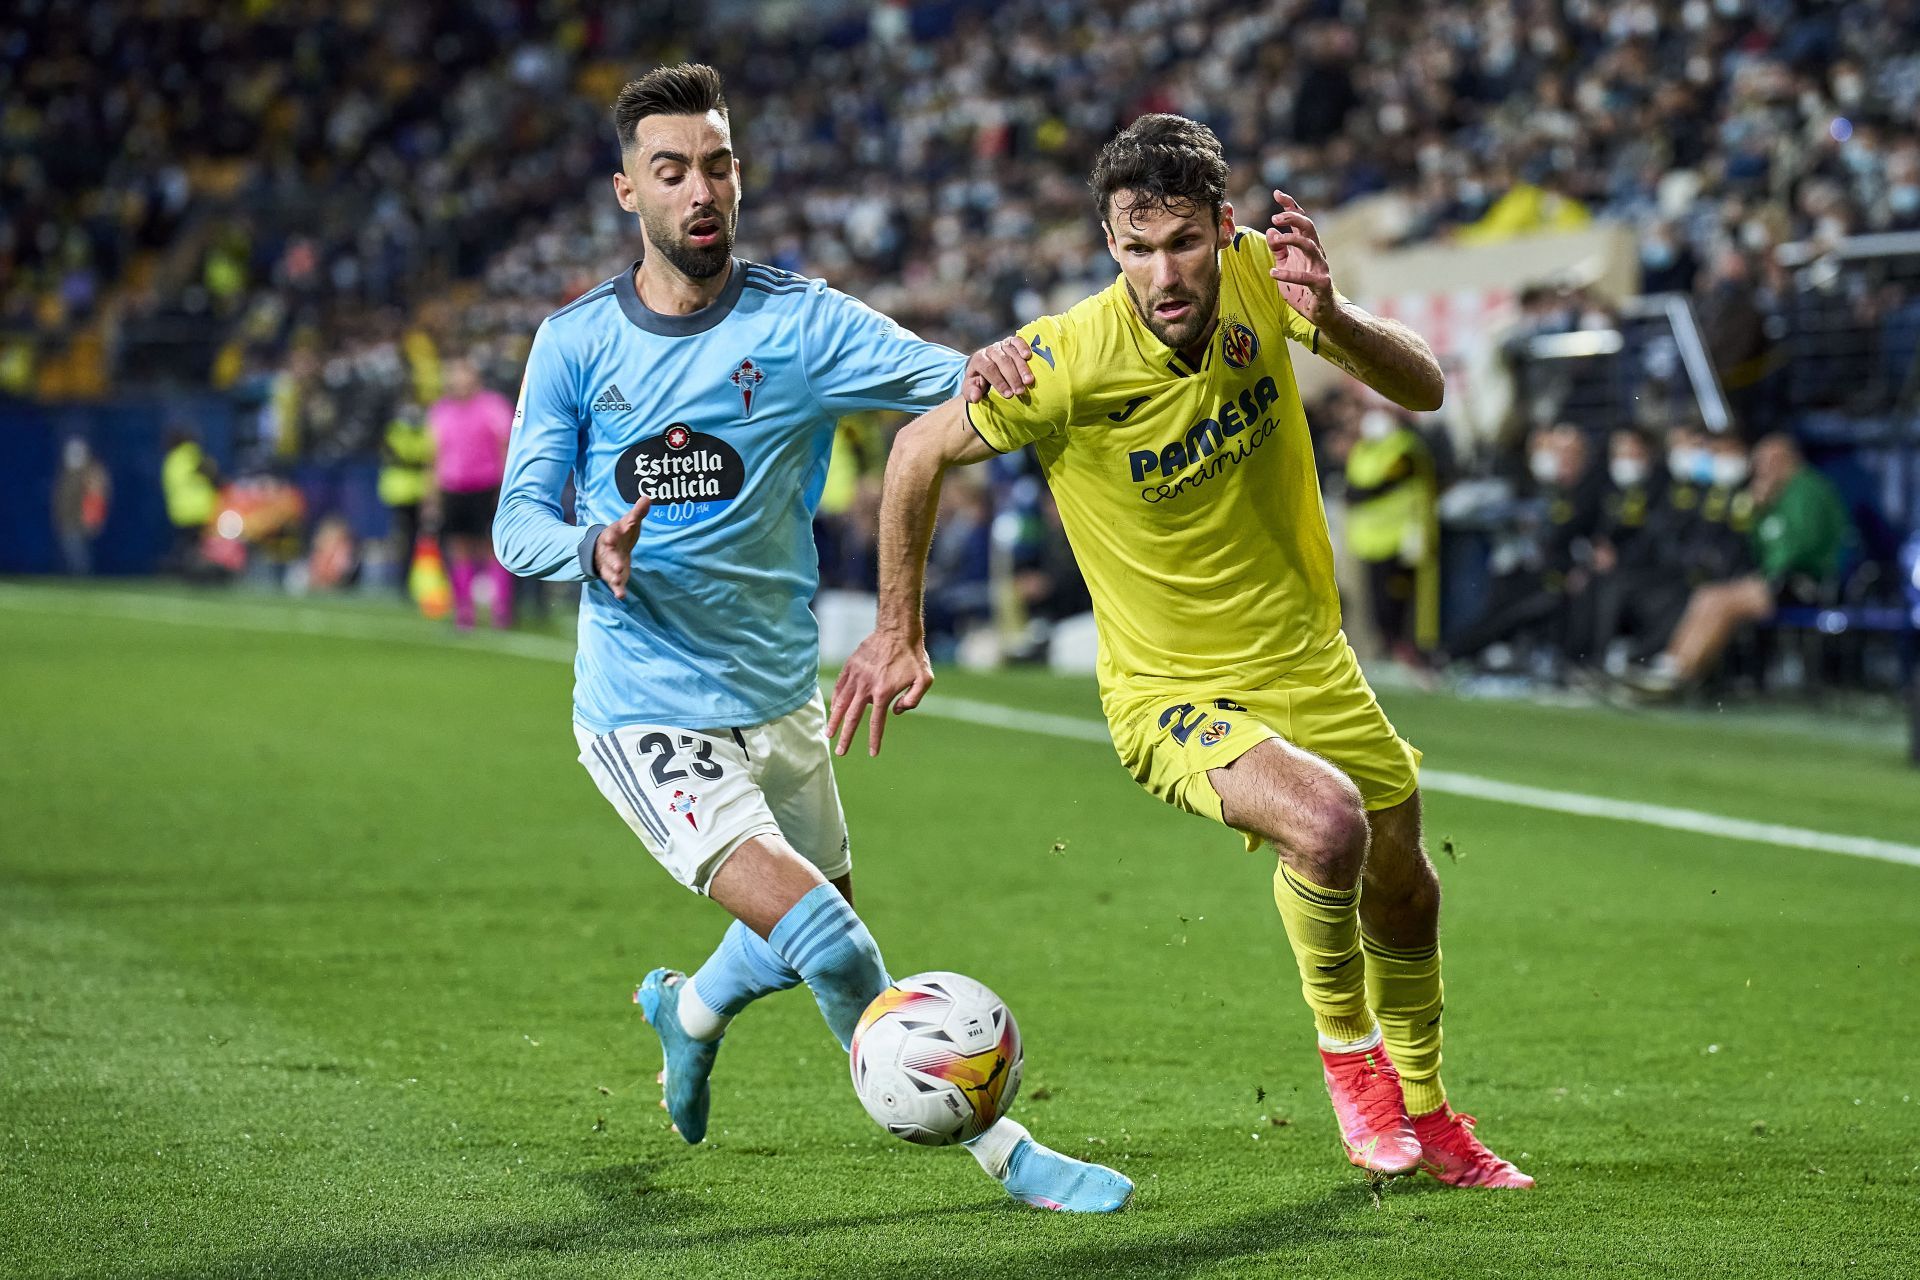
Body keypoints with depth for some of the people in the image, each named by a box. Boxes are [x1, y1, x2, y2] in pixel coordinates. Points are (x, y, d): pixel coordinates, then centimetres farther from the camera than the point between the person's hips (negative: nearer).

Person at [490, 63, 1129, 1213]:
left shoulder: (801, 322, -5)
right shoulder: (576, 343, -4)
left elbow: (942, 383, -18)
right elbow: (519, 525, -3)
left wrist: (986, 370, -42)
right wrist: (594, 548, -25)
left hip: (780, 697, 4)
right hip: (648, 715, -4)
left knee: (822, 934, 23)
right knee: (828, 943, -20)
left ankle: (690, 1011, 56)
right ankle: (1001, 1149, -7)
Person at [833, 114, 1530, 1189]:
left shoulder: (1257, 277, -14)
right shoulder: (1069, 362, -26)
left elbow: (1423, 388, -10)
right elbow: (924, 448, -11)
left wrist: (1331, 316, -30)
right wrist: (898, 633, -5)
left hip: (1309, 659, 5)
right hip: (1172, 696, -5)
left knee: (1403, 885, 18)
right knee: (1329, 822, -32)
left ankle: (1427, 1114, 46)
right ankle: (1347, 1051, -2)